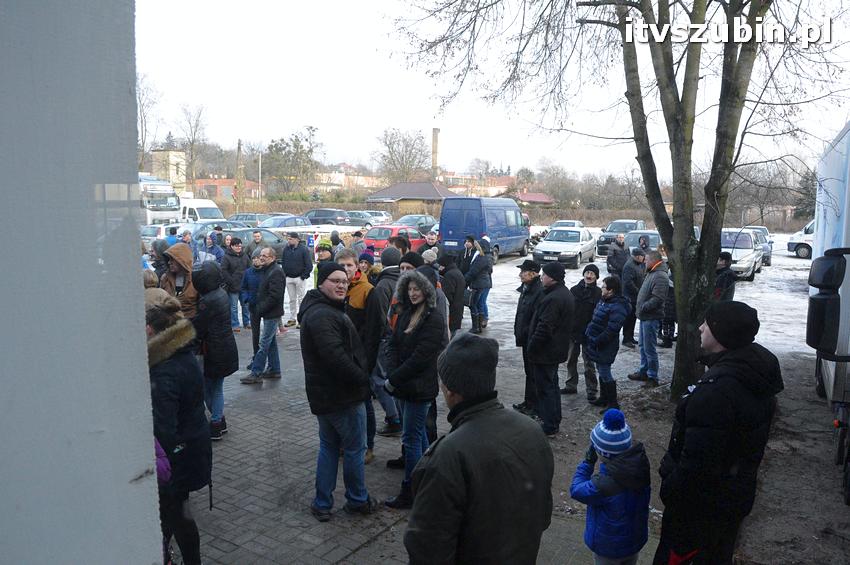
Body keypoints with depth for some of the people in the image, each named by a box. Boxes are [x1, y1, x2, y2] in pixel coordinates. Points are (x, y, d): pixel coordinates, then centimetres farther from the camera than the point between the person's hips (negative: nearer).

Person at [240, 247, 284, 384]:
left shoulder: (276, 272, -18)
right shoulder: (268, 270, 14)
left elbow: (274, 296, -24)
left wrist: (261, 310, -18)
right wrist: (260, 308, 10)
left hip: (272, 314, -10)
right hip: (269, 314, 10)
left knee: (264, 343, -7)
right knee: (271, 342, 15)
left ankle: (256, 374, -3)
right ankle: (274, 370, 24)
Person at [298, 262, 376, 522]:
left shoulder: (320, 310, 13)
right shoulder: (322, 315, -23)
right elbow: (336, 356, -31)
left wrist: (360, 377, 11)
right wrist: (363, 379, -20)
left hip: (324, 393, 10)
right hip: (343, 395, -10)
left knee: (329, 447, 19)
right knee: (355, 448, 8)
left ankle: (322, 504, 26)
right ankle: (357, 500, 24)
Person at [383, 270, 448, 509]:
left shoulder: (434, 319, -16)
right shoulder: (405, 314, 8)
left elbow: (420, 357, -21)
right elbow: (392, 345, 5)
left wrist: (393, 380, -16)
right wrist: (392, 374, -11)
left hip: (420, 387, -8)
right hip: (404, 385, 8)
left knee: (411, 438, -2)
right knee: (418, 432, 20)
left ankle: (410, 492, 9)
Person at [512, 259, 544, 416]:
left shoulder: (539, 291, -22)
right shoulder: (526, 289, 10)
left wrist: (524, 334, -20)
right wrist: (519, 333, 15)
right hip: (526, 338, 10)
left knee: (533, 373, 1)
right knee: (529, 370, 19)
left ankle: (534, 406, 14)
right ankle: (528, 402, 32)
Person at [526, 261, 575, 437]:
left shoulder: (553, 299, -26)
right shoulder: (566, 294, 9)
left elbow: (544, 328, -27)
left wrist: (531, 348, -16)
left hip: (545, 352, -10)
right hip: (557, 349, 10)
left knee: (545, 388, 0)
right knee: (552, 385, 21)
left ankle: (549, 427, 8)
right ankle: (554, 421, 34)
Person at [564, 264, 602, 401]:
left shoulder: (598, 293, -7)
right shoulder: (574, 290, 3)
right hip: (572, 331, 4)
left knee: (589, 364, 2)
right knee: (571, 361, 15)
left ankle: (591, 391, 12)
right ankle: (571, 386, 29)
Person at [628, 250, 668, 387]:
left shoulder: (660, 276, -19)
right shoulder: (651, 273, 14)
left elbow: (657, 299, -27)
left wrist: (643, 307, -21)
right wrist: (639, 308, 14)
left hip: (651, 317, -10)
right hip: (645, 316, 10)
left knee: (649, 348, -3)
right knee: (642, 345, 19)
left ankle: (653, 377, 7)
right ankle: (643, 371, 31)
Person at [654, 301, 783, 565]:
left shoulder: (717, 390, -35)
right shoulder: (757, 372, -1)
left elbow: (698, 461, -32)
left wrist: (671, 491, -17)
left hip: (703, 502, -9)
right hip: (736, 495, 9)